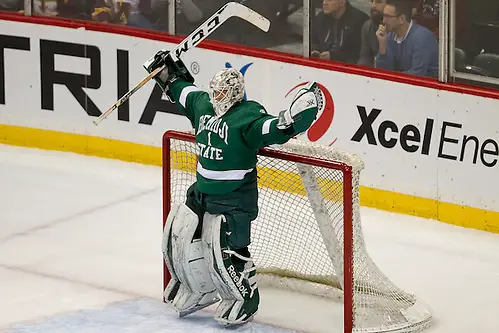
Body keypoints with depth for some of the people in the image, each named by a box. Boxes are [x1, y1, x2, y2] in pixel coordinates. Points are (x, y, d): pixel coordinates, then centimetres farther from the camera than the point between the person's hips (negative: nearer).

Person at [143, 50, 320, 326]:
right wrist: (167, 72, 30)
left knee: (226, 250, -12)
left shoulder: (248, 115, -19)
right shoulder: (202, 104, 4)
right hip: (202, 192, 8)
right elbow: (183, 91, 25)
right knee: (178, 236, 11)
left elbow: (275, 129, -34)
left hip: (234, 199, -8)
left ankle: (245, 299, 9)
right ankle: (199, 291, 31)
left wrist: (295, 116, -50)